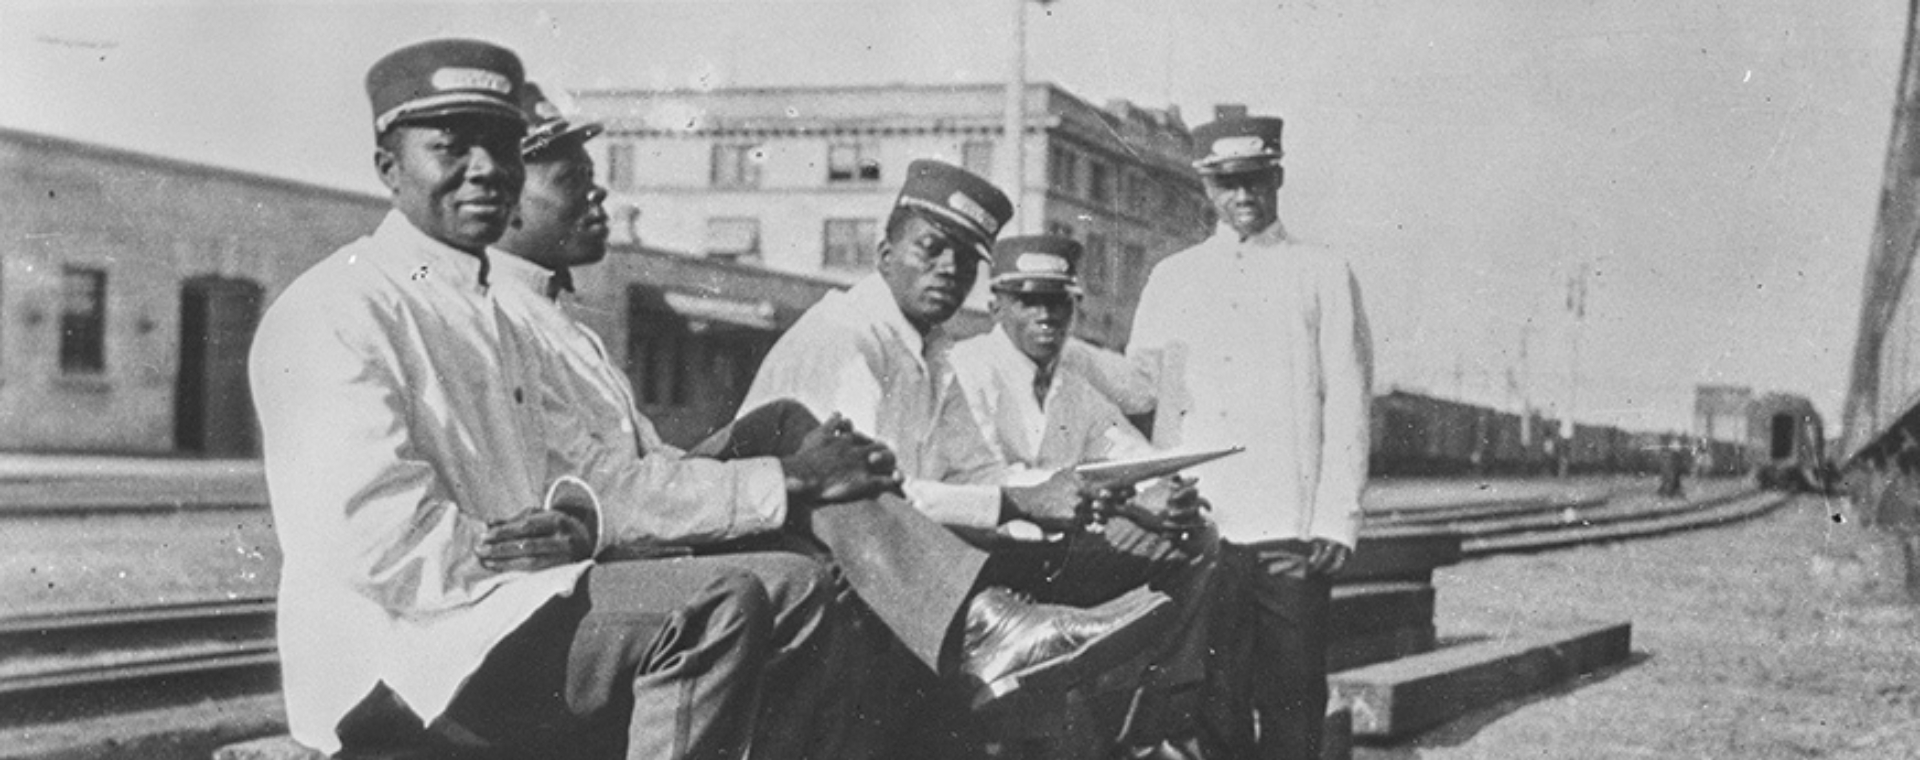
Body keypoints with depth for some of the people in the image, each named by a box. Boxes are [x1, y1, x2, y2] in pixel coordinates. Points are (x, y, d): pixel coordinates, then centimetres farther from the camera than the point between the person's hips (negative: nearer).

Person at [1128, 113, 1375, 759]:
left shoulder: (1324, 276, 10)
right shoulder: (1170, 281, 15)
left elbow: (1347, 407, 4)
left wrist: (1335, 523, -6)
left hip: (1292, 535, -1)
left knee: (1293, 707, -1)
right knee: (1209, 708, -1)